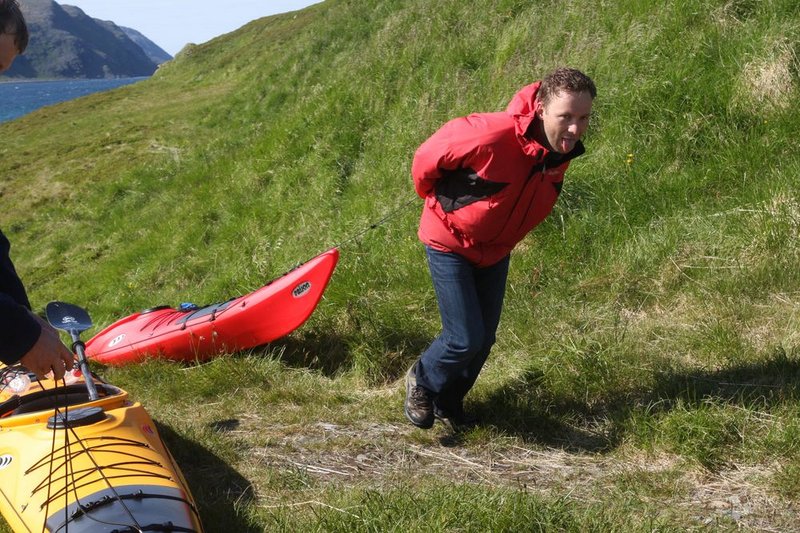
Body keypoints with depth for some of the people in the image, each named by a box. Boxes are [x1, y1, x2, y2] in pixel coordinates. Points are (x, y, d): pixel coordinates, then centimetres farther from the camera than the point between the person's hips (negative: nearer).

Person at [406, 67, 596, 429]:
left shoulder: (562, 153, -14)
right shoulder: (492, 136, -36)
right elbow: (427, 158, -19)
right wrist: (437, 198, 0)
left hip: (495, 250, 6)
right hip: (449, 242, -6)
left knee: (484, 338, 13)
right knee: (466, 339, -9)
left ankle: (448, 403, 39)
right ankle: (422, 381, 24)